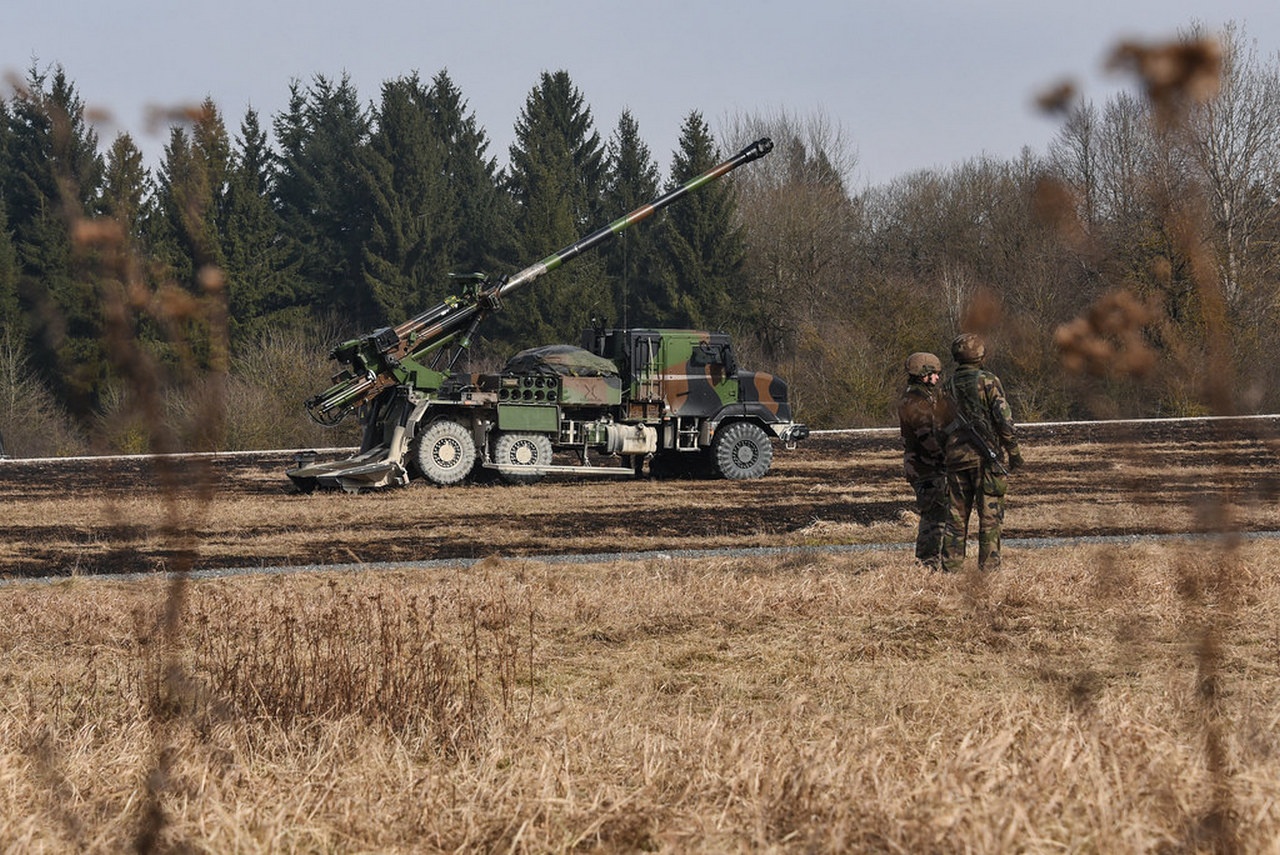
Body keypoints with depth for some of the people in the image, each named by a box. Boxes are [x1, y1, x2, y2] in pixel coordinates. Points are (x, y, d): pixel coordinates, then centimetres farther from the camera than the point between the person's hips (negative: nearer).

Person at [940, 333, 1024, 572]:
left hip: (956, 455, 5)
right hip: (985, 456, -5)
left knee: (956, 516, 9)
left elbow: (944, 425, 12)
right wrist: (1014, 451, -2)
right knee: (990, 516, -2)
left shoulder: (948, 385, 8)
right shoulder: (988, 381, -7)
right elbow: (1004, 420, -11)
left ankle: (951, 568, 8)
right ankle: (989, 568, -6)